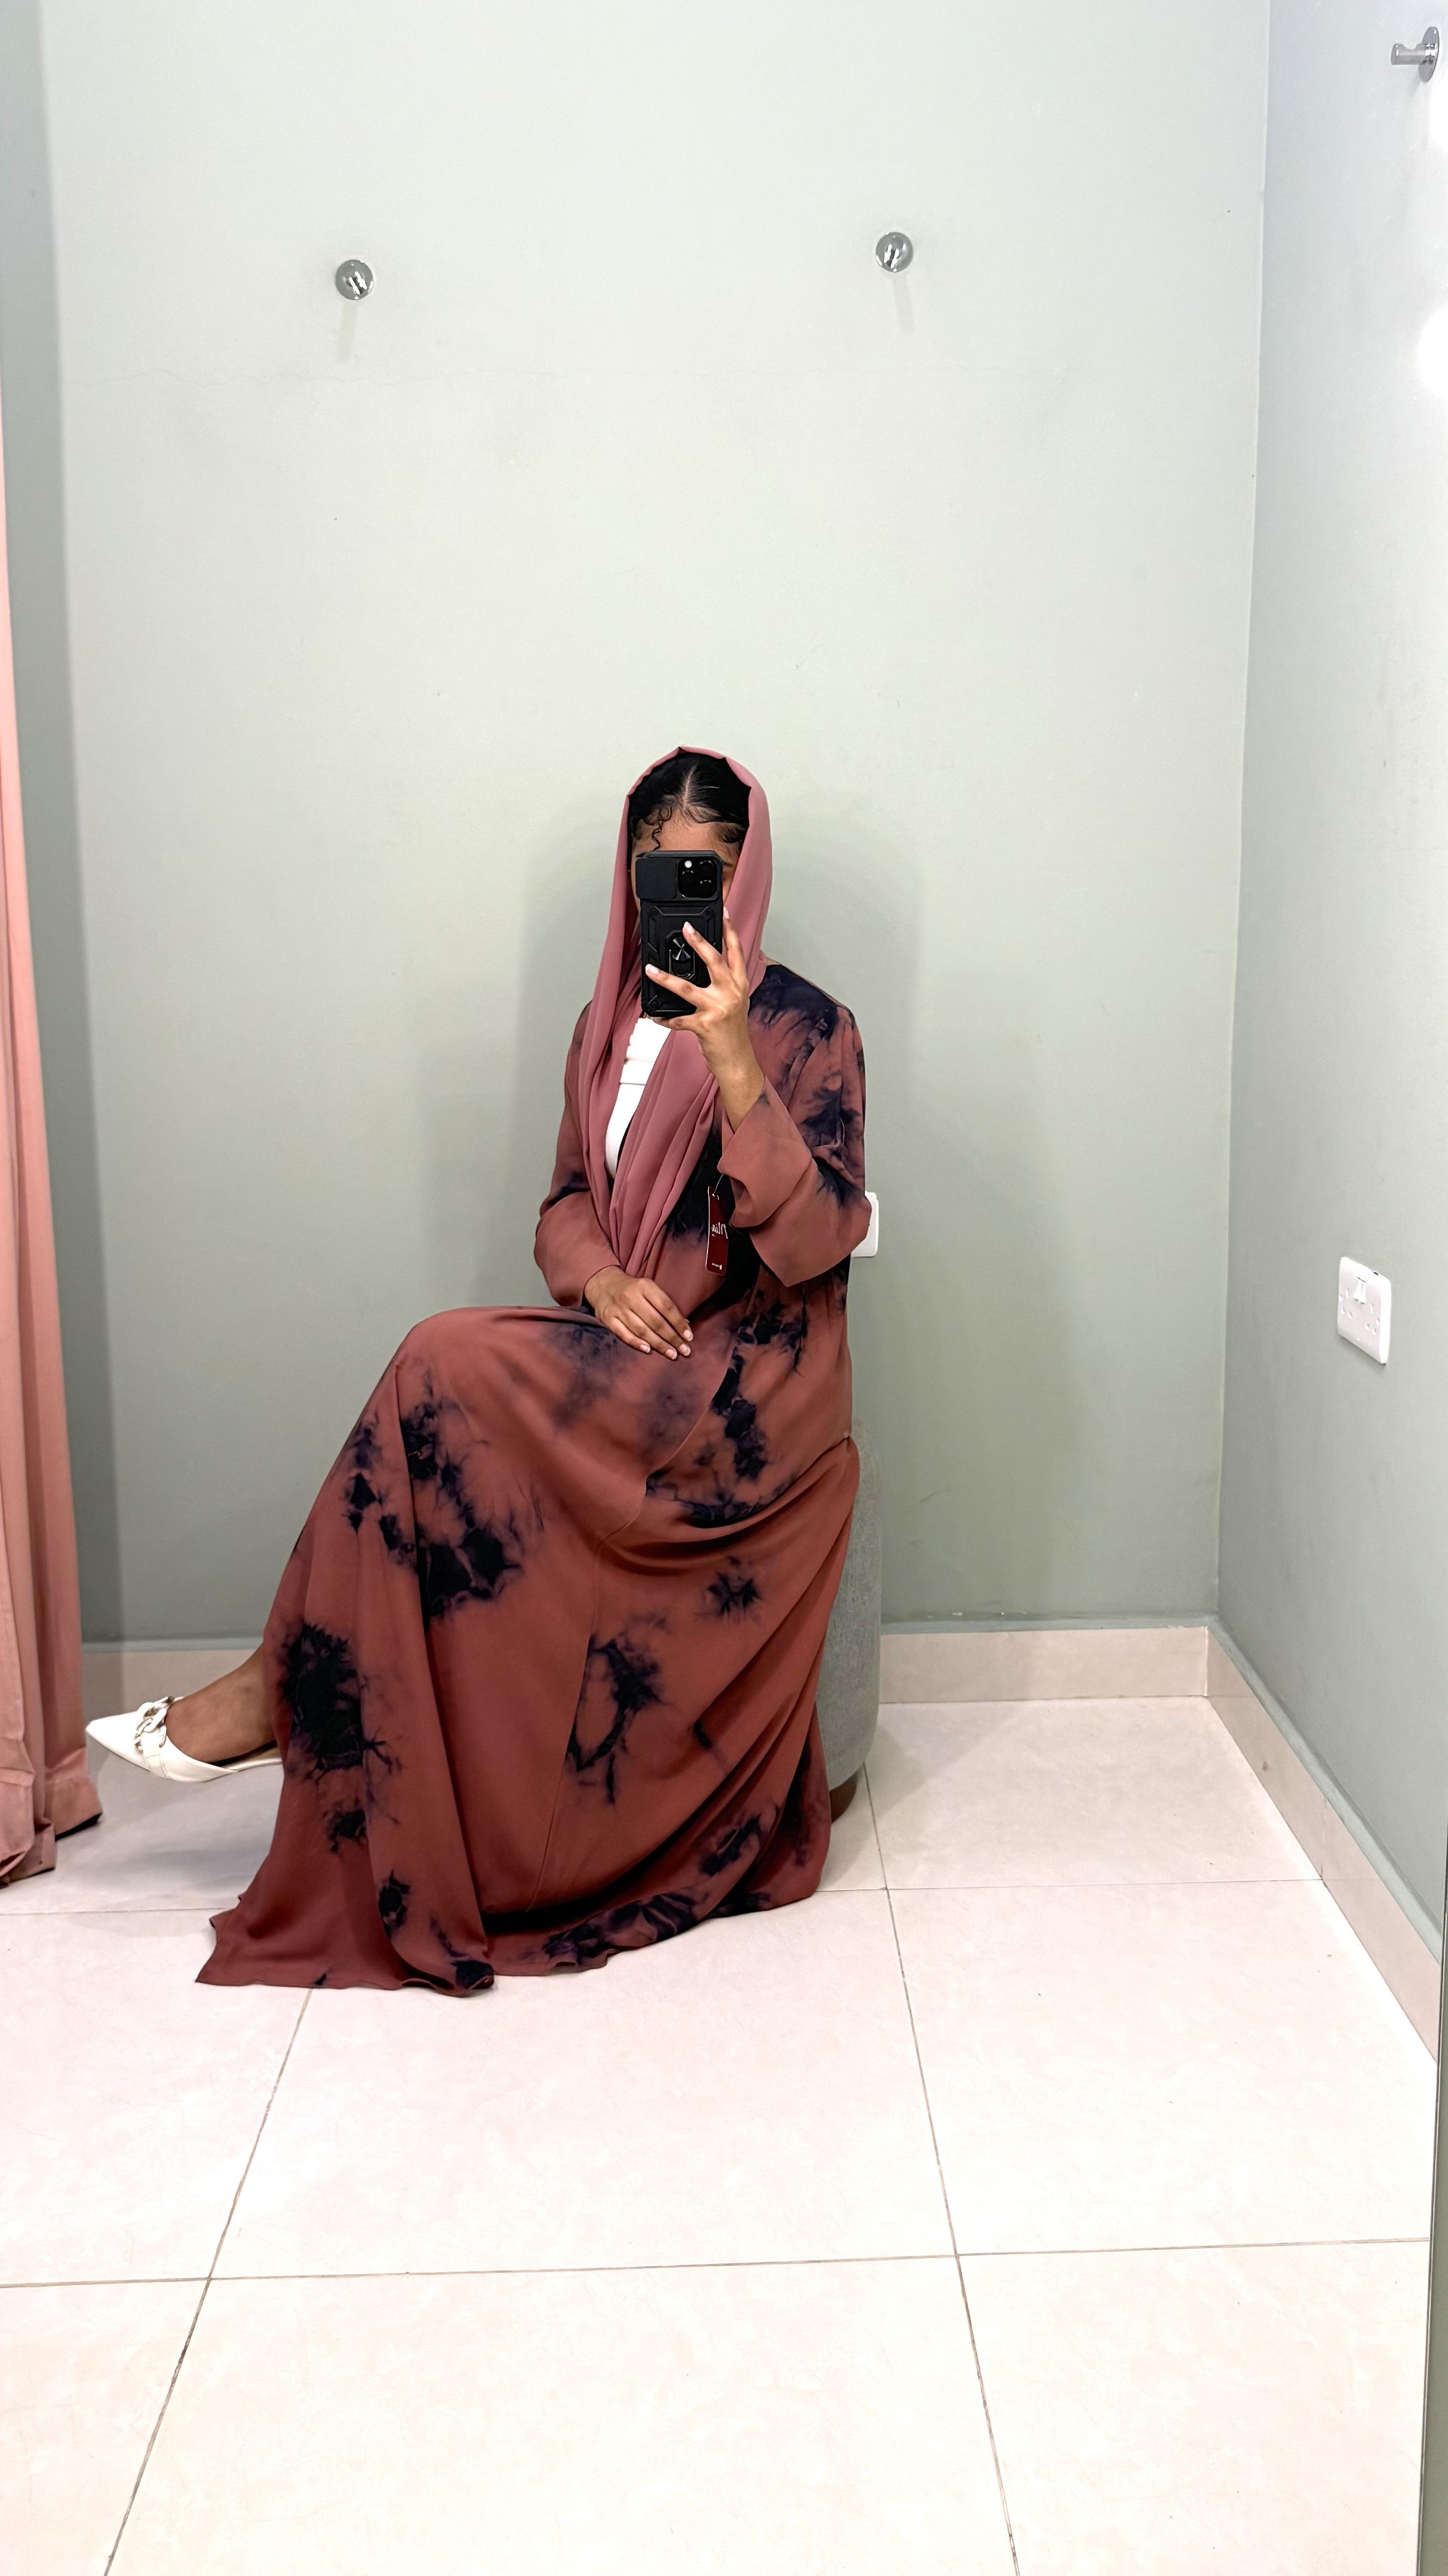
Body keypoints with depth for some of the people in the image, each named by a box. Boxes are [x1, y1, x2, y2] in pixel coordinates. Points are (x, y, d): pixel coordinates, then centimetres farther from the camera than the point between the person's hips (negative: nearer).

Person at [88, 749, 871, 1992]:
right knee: (456, 1405, -22)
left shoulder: (808, 1026, -4)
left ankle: (284, 1689, -11)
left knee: (451, 1371, -25)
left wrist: (732, 1062, -26)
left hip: (749, 1382, -6)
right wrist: (600, 1278, -8)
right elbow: (570, 1201, 16)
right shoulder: (611, 1026, 14)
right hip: (627, 1362, 6)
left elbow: (820, 1236, -14)